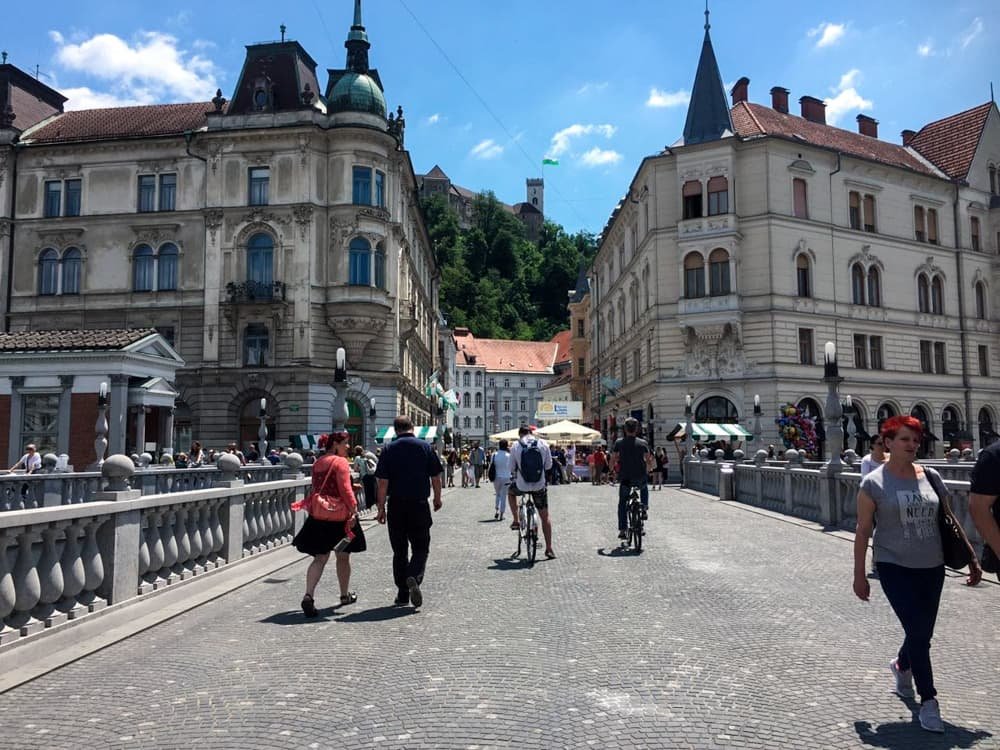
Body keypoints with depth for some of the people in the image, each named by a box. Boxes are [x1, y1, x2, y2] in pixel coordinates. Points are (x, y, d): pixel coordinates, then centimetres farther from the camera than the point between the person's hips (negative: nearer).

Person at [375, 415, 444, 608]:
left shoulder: (388, 450, -1)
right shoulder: (426, 447, 0)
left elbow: (383, 482, -5)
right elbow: (436, 477, 2)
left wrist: (381, 508, 1)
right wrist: (437, 498, 17)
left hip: (396, 505, 1)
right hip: (419, 505, -1)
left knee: (399, 551, 11)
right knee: (420, 548, 9)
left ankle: (402, 594, 15)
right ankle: (414, 578, -19)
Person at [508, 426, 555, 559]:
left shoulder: (516, 446, -6)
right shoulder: (543, 444, -3)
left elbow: (512, 468, 1)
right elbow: (549, 465, 2)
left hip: (522, 485, -1)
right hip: (539, 486, 1)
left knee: (510, 492, 35)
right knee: (545, 517, 13)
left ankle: (516, 521, 30)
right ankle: (549, 549, 14)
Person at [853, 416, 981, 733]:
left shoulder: (930, 476, 3)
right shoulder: (873, 483, -8)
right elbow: (862, 531, -4)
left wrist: (971, 557, 9)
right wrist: (859, 575, -4)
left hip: (932, 567, 4)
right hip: (895, 567, -4)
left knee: (922, 634, 14)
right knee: (918, 633, -10)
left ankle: (901, 665, 45)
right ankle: (928, 701, 5)